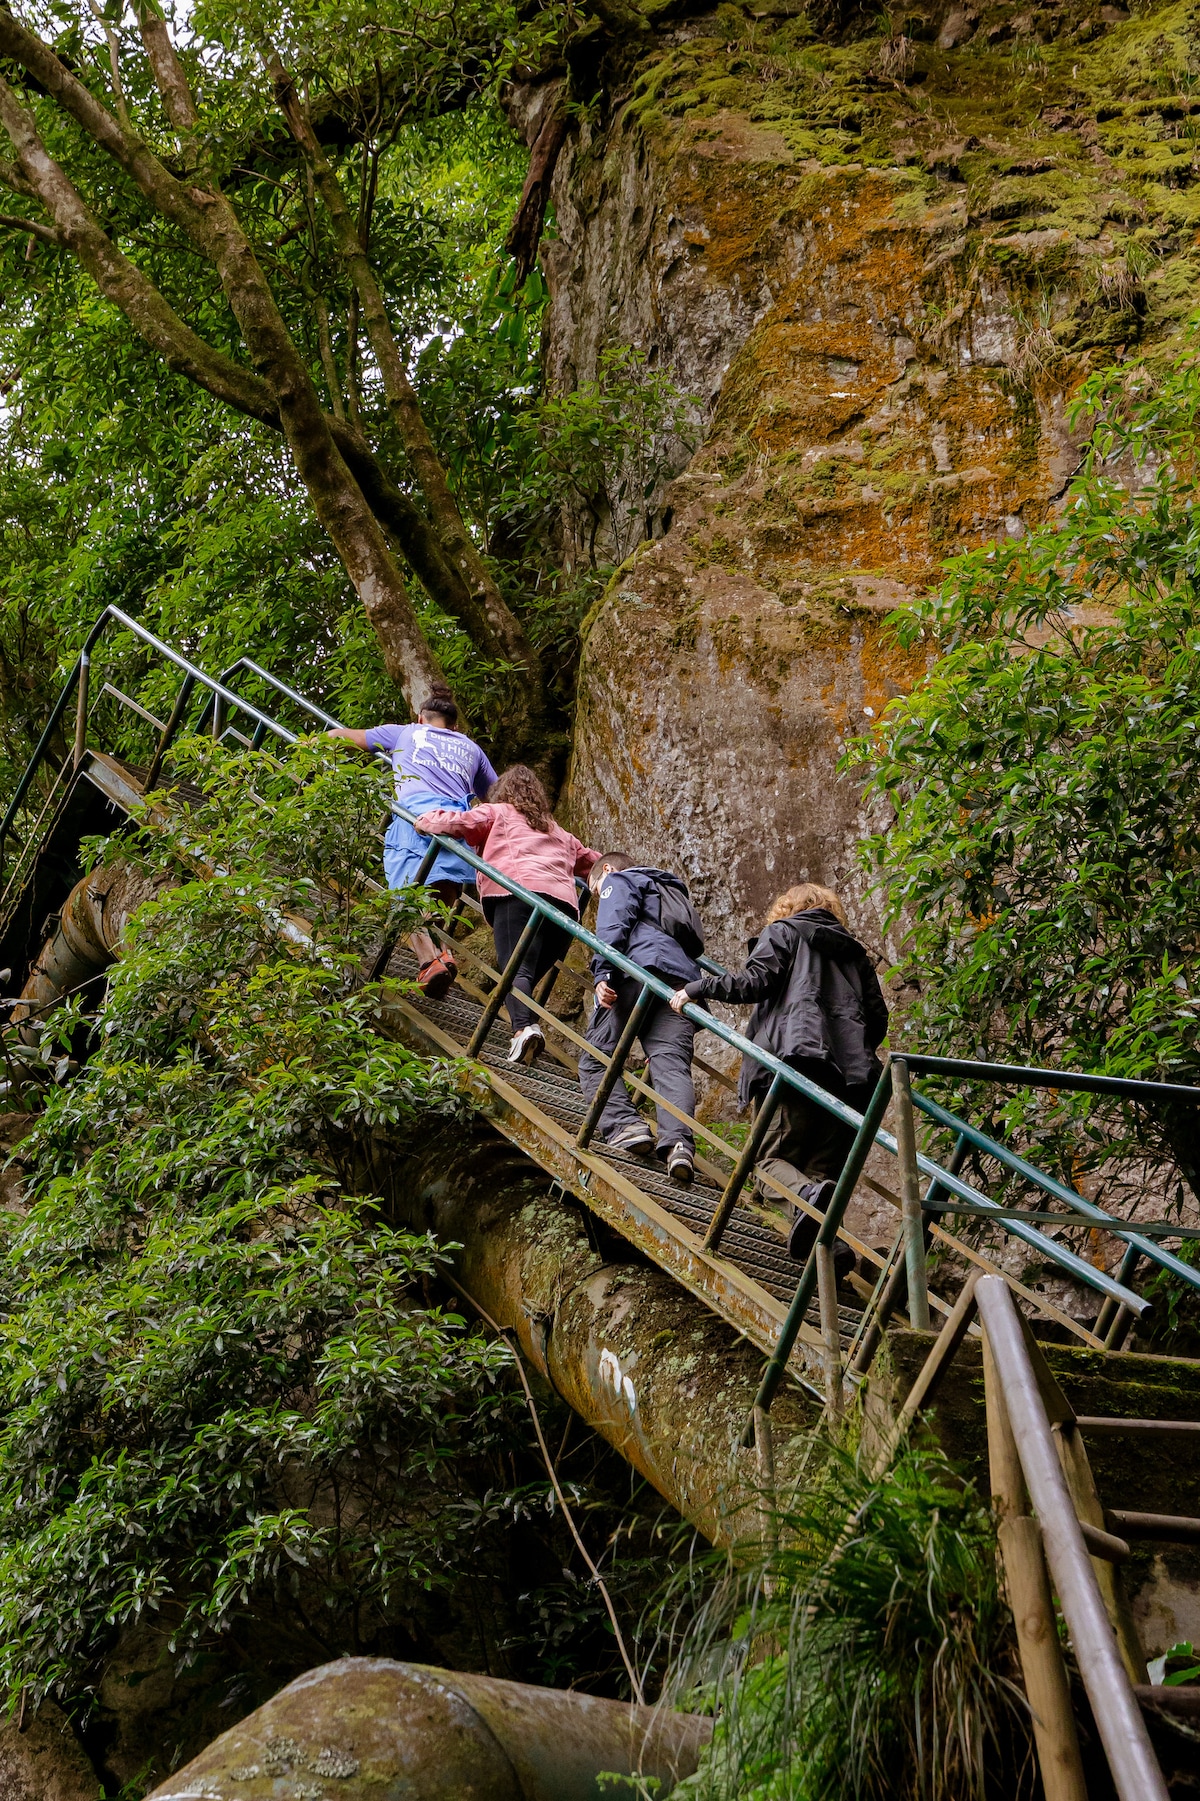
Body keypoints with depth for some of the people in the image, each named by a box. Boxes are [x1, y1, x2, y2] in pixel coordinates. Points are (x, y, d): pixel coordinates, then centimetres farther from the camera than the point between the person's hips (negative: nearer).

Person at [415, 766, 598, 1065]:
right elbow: (592, 862, 45)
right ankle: (527, 1025, -11)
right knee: (532, 973, 9)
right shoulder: (559, 832, 40)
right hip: (564, 901, 5)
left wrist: (424, 821, 32)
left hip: (520, 890, -5)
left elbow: (456, 823, 13)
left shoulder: (497, 813, 26)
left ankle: (524, 1026, -43)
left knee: (516, 968, -20)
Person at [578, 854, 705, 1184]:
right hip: (685, 981, 6)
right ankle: (678, 1141, -34)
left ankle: (625, 1125, -20)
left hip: (640, 969, -6)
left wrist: (602, 972, -14)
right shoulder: (672, 893, 42)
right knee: (672, 1066, -12)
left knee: (595, 1059, 0)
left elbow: (613, 926, -3)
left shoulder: (618, 880, 19)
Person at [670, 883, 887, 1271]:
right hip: (851, 1075, 4)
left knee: (772, 1159, -1)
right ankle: (829, 1240, -22)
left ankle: (808, 1195, -35)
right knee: (826, 1165, 4)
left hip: (795, 1059, -4)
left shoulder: (781, 932, 16)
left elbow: (756, 981, -2)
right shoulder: (854, 952, 30)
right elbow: (877, 1016, 21)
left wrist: (697, 987, 7)